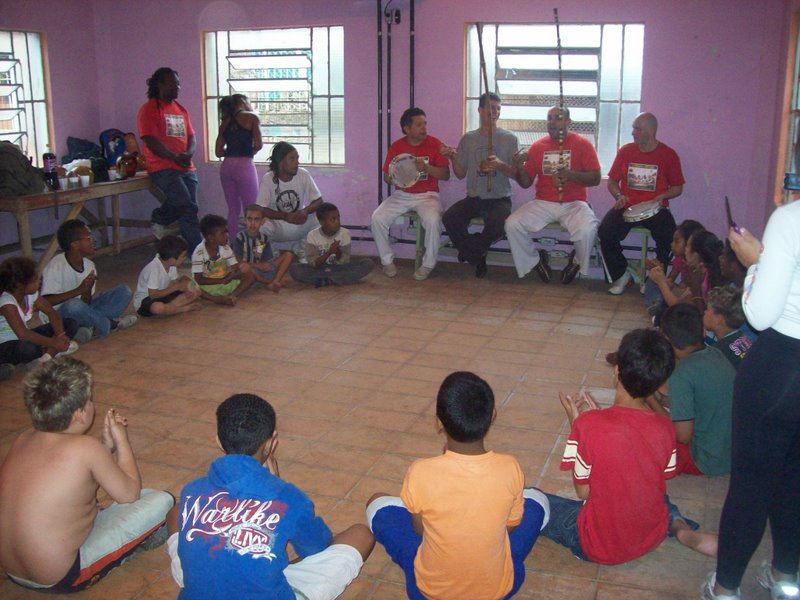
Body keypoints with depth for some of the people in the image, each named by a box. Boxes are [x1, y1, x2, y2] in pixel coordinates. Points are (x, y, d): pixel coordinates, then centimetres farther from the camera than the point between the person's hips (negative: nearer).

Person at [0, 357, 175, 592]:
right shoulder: (86, 447, -20)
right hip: (60, 579, -7)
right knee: (162, 501, -6)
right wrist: (122, 441, 5)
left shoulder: (24, 439, -1)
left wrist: (108, 444, 8)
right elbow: (130, 493, -5)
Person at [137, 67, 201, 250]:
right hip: (163, 168, -7)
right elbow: (151, 141, -11)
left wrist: (188, 154, -6)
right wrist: (176, 157, -18)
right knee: (187, 207, -19)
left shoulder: (181, 110, 19)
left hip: (186, 168, 7)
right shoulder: (149, 109, -3)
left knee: (186, 208, 4)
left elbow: (191, 136, 15)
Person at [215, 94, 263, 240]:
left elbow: (218, 152, 13)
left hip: (226, 166, 6)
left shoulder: (225, 121, 16)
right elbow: (258, 145, -8)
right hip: (244, 165, -5)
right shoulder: (251, 117, 2)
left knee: (233, 210, 13)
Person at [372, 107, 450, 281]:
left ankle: (428, 264, -13)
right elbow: (386, 177, 8)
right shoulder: (396, 146, 2)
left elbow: (446, 175, -4)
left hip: (427, 195, -3)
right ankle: (387, 260, 0)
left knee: (432, 220, -34)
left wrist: (427, 168, -21)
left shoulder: (434, 144, -4)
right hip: (402, 194, 3)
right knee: (377, 218, -20)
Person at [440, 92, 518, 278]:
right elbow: (461, 174, 10)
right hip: (473, 198, 2)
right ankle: (478, 258, -3)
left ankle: (470, 251, 1)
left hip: (500, 199, -2)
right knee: (449, 218, -26)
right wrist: (453, 158, -10)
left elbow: (516, 174, -2)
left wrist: (500, 165, -22)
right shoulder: (468, 138, 9)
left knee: (497, 225, -34)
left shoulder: (509, 139, 2)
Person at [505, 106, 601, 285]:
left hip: (573, 204, -3)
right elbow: (525, 183, 10)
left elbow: (595, 178, -4)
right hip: (543, 203, 3)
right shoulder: (538, 146, 8)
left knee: (587, 230, -33)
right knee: (512, 224, -20)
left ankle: (578, 262, 2)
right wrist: (520, 167, -11)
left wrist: (571, 175, -21)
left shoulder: (582, 144, 0)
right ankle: (535, 259, 6)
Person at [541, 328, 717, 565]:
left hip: (599, 547, -3)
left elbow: (583, 492, -14)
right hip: (652, 537, 4)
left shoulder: (589, 425, -26)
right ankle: (681, 529, 6)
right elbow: (660, 481, 5)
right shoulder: (665, 427, -13)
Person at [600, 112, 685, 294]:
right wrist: (619, 196, -6)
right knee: (605, 232, -26)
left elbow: (677, 188, 8)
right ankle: (621, 275, -4)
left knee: (669, 235, -31)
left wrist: (661, 197, -12)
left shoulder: (668, 154, 1)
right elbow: (612, 181, 15)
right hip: (627, 207, 2)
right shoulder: (625, 151, 6)